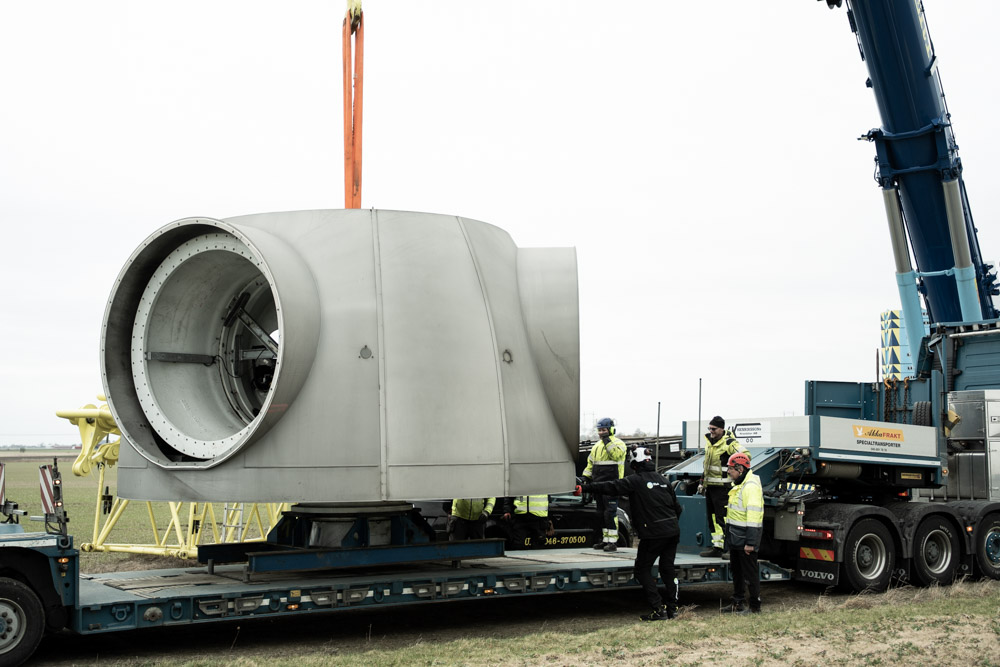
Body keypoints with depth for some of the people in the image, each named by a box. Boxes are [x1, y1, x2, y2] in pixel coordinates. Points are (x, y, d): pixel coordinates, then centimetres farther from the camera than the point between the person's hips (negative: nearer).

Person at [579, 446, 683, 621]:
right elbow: (677, 507, 19)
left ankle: (658, 608, -5)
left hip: (653, 533, -7)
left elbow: (610, 487, -13)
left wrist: (584, 488, -10)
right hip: (672, 532, 7)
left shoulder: (636, 481, -6)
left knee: (642, 569, 3)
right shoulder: (663, 480, 14)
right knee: (667, 569, 16)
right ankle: (671, 608, 17)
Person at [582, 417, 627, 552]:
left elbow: (616, 455, -26)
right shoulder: (597, 446, 18)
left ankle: (613, 541, -8)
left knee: (610, 513, -11)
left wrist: (608, 441, -23)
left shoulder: (618, 443, -5)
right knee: (601, 513, 11)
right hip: (599, 484, 8)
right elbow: (590, 463, 24)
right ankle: (605, 539, 19)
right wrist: (586, 478, 18)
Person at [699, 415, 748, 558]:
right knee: (712, 517, 10)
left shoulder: (729, 443, -13)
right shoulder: (709, 440, 14)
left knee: (723, 518, -11)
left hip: (721, 486, -9)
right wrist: (703, 481, 24)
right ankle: (717, 547, 16)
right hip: (710, 486, 9)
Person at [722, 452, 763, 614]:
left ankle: (755, 606, 5)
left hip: (744, 539, -10)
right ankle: (738, 602, 29)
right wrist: (729, 534, 21)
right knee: (737, 571, 18)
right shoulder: (739, 485, 15)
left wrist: (750, 542, -25)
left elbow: (754, 516, -23)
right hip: (735, 538, 10)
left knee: (750, 573, -2)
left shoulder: (751, 487, -18)